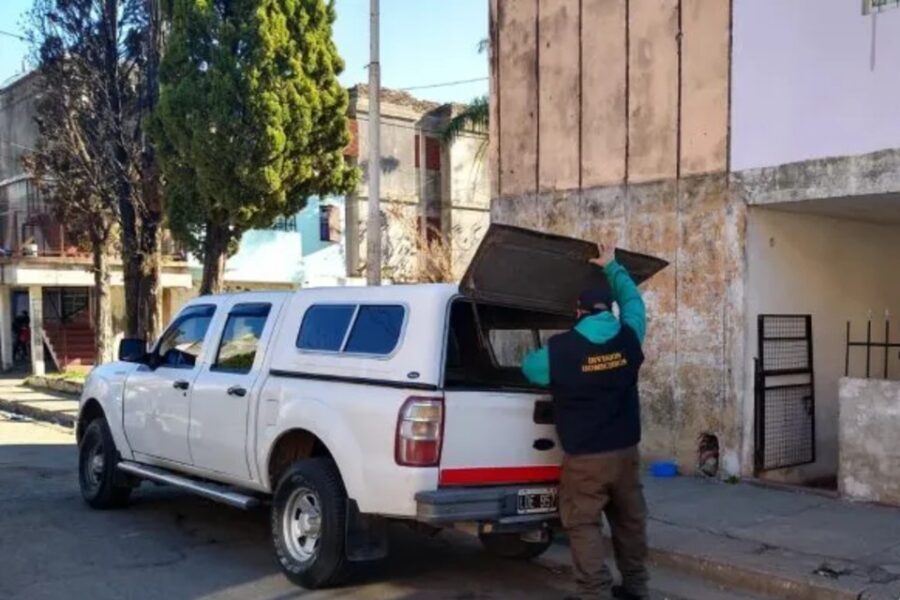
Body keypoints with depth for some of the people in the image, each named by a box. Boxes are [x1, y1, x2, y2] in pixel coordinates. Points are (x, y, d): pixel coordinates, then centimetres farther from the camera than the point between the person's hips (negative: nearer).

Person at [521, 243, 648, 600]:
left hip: (585, 457, -5)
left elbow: (528, 368, 9)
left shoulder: (560, 349, -12)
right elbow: (633, 299, 18)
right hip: (625, 450, 5)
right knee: (630, 520, 17)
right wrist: (611, 267, 31)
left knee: (583, 526, 2)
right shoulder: (629, 338, -2)